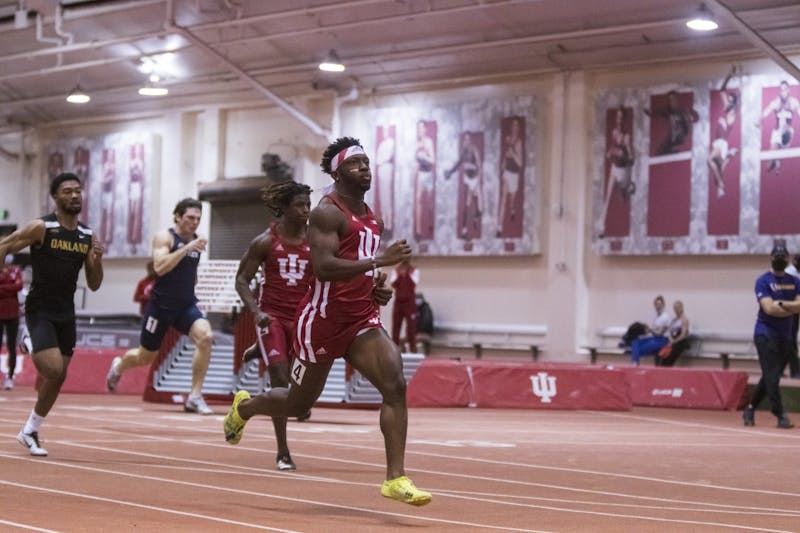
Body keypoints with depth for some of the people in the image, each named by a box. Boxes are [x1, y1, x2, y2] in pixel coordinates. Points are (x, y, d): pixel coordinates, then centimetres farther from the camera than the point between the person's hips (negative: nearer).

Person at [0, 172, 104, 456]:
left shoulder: (88, 237, 7)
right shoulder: (41, 228, -10)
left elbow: (94, 285, 10)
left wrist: (97, 260, -8)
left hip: (66, 313, 6)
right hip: (40, 311, -6)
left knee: (58, 377, 9)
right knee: (54, 369, -22)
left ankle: (30, 432, 23)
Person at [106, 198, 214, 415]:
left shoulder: (197, 240, 9)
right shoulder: (165, 237, -10)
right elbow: (159, 267, -26)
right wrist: (186, 249, -30)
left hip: (187, 305, 4)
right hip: (161, 306, -4)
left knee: (205, 337, -25)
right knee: (145, 356, 10)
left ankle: (195, 397, -19)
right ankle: (118, 367, 48)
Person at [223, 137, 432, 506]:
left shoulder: (372, 218, 14)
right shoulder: (327, 212, -12)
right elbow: (323, 267, -26)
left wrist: (377, 287, 10)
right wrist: (379, 260, -31)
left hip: (361, 319, 6)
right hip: (323, 319, -6)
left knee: (395, 385, -16)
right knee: (299, 402, 10)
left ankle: (396, 479, -17)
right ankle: (244, 406, 43)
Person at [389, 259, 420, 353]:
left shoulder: (414, 271, 2)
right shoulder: (396, 270, 7)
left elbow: (415, 283, -12)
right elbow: (392, 284, -3)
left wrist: (409, 273, -17)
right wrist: (399, 275, -14)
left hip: (410, 302, -2)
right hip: (398, 301, 2)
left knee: (411, 325, -6)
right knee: (395, 325, 1)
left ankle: (413, 347, -3)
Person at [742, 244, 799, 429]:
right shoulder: (763, 281, -5)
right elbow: (769, 309, -17)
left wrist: (781, 304, -16)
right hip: (766, 334, -5)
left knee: (771, 377, 10)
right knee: (772, 376, -11)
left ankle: (750, 409, 24)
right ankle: (780, 416, -12)